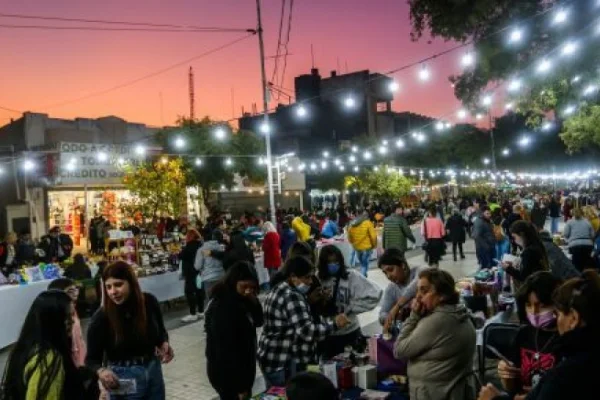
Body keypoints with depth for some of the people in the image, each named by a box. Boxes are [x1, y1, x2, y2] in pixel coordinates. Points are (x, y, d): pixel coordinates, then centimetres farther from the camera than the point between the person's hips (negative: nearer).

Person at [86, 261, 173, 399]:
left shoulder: (149, 302, -10)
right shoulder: (101, 318, -18)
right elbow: (92, 358, -12)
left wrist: (164, 344, -12)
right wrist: (101, 371, -32)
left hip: (153, 371, 3)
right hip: (123, 379, -3)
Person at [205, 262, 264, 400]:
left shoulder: (240, 300, 1)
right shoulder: (222, 308, -25)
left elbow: (258, 322, 7)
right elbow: (226, 349, -25)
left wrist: (253, 300, -11)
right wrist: (239, 386, -20)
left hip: (242, 369, 9)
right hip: (227, 374, -9)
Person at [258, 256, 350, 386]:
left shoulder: (279, 290, 11)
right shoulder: (292, 297, -21)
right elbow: (306, 331, -29)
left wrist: (330, 321, 6)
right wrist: (334, 324, -21)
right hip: (285, 365, -11)